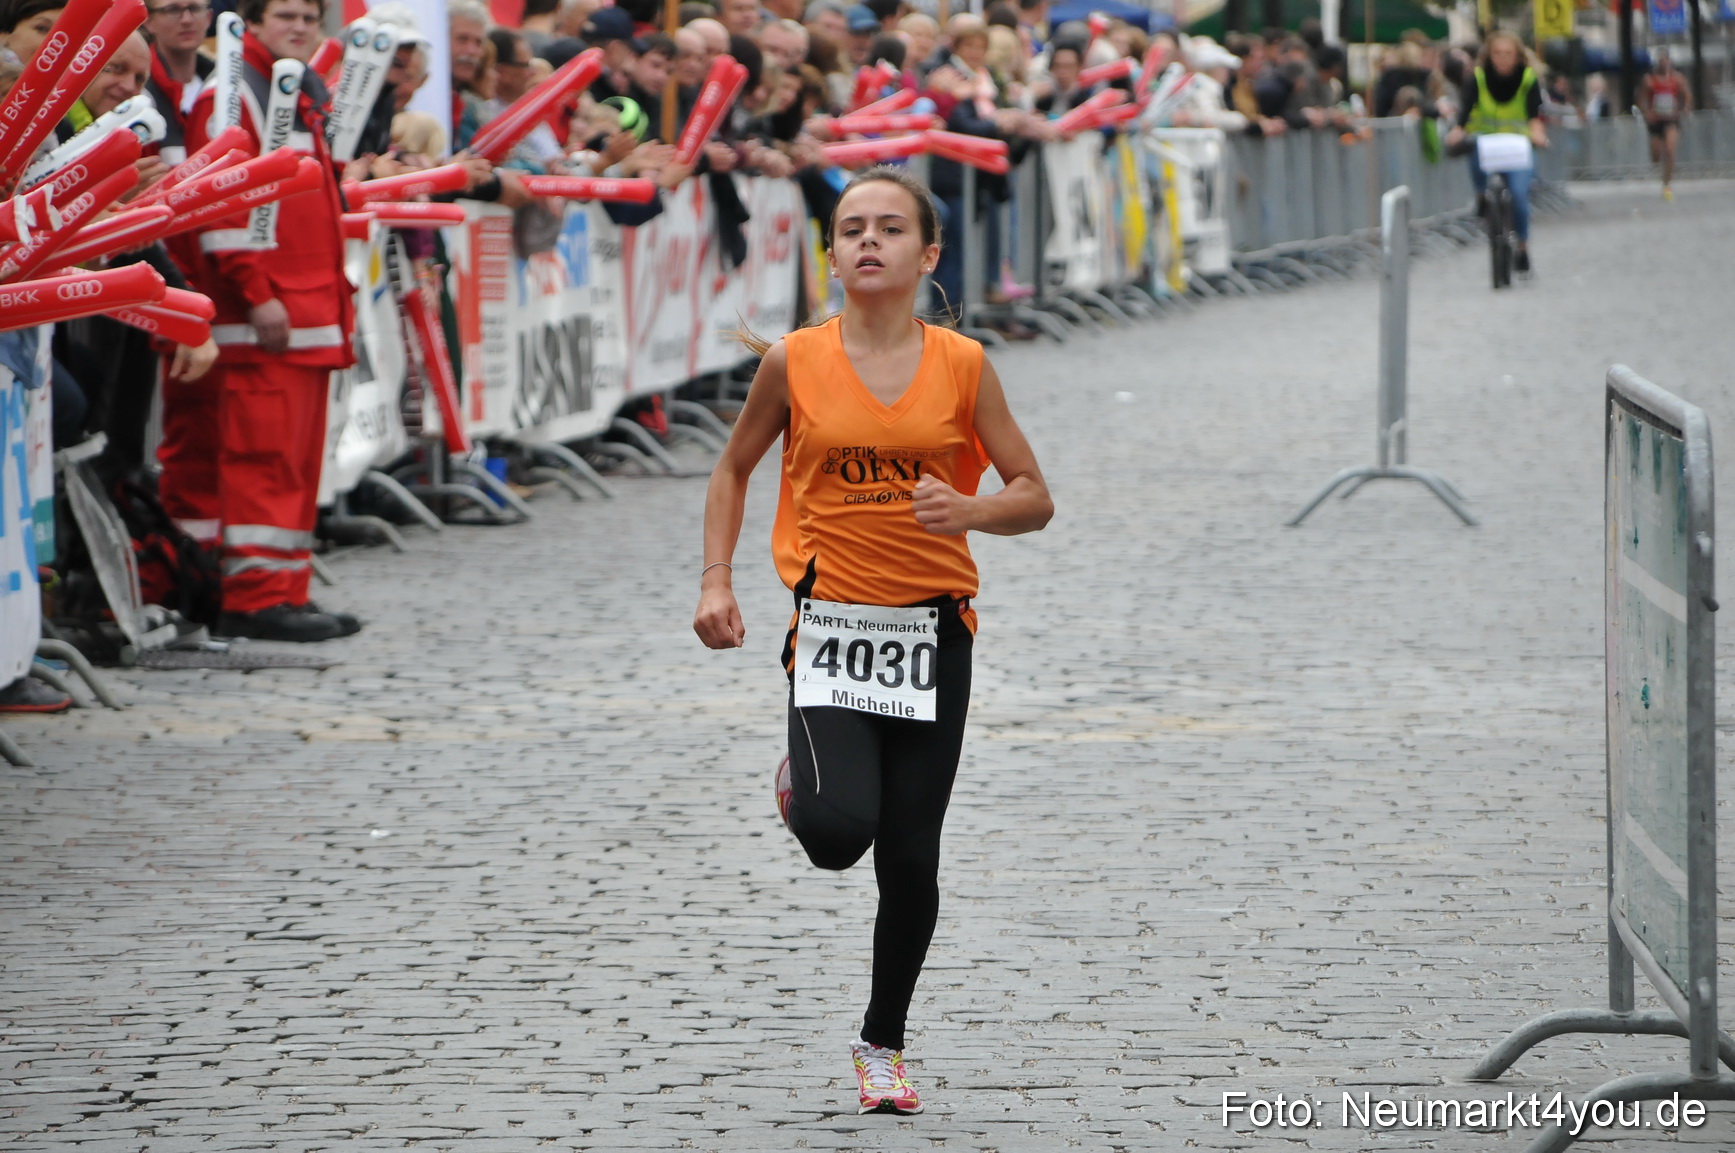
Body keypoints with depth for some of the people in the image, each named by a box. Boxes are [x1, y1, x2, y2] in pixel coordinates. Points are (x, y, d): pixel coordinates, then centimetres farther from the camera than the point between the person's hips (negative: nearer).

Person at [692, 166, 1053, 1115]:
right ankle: (805, 783, 16)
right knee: (838, 833, -22)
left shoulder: (961, 367, -1)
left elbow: (1034, 498, 2)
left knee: (910, 861, 5)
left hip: (932, 630, 1)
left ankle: (883, 1044, 25)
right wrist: (715, 582, 1)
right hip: (830, 620, -1)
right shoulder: (795, 363, -2)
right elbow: (734, 469, 13)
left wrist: (971, 510, -19)